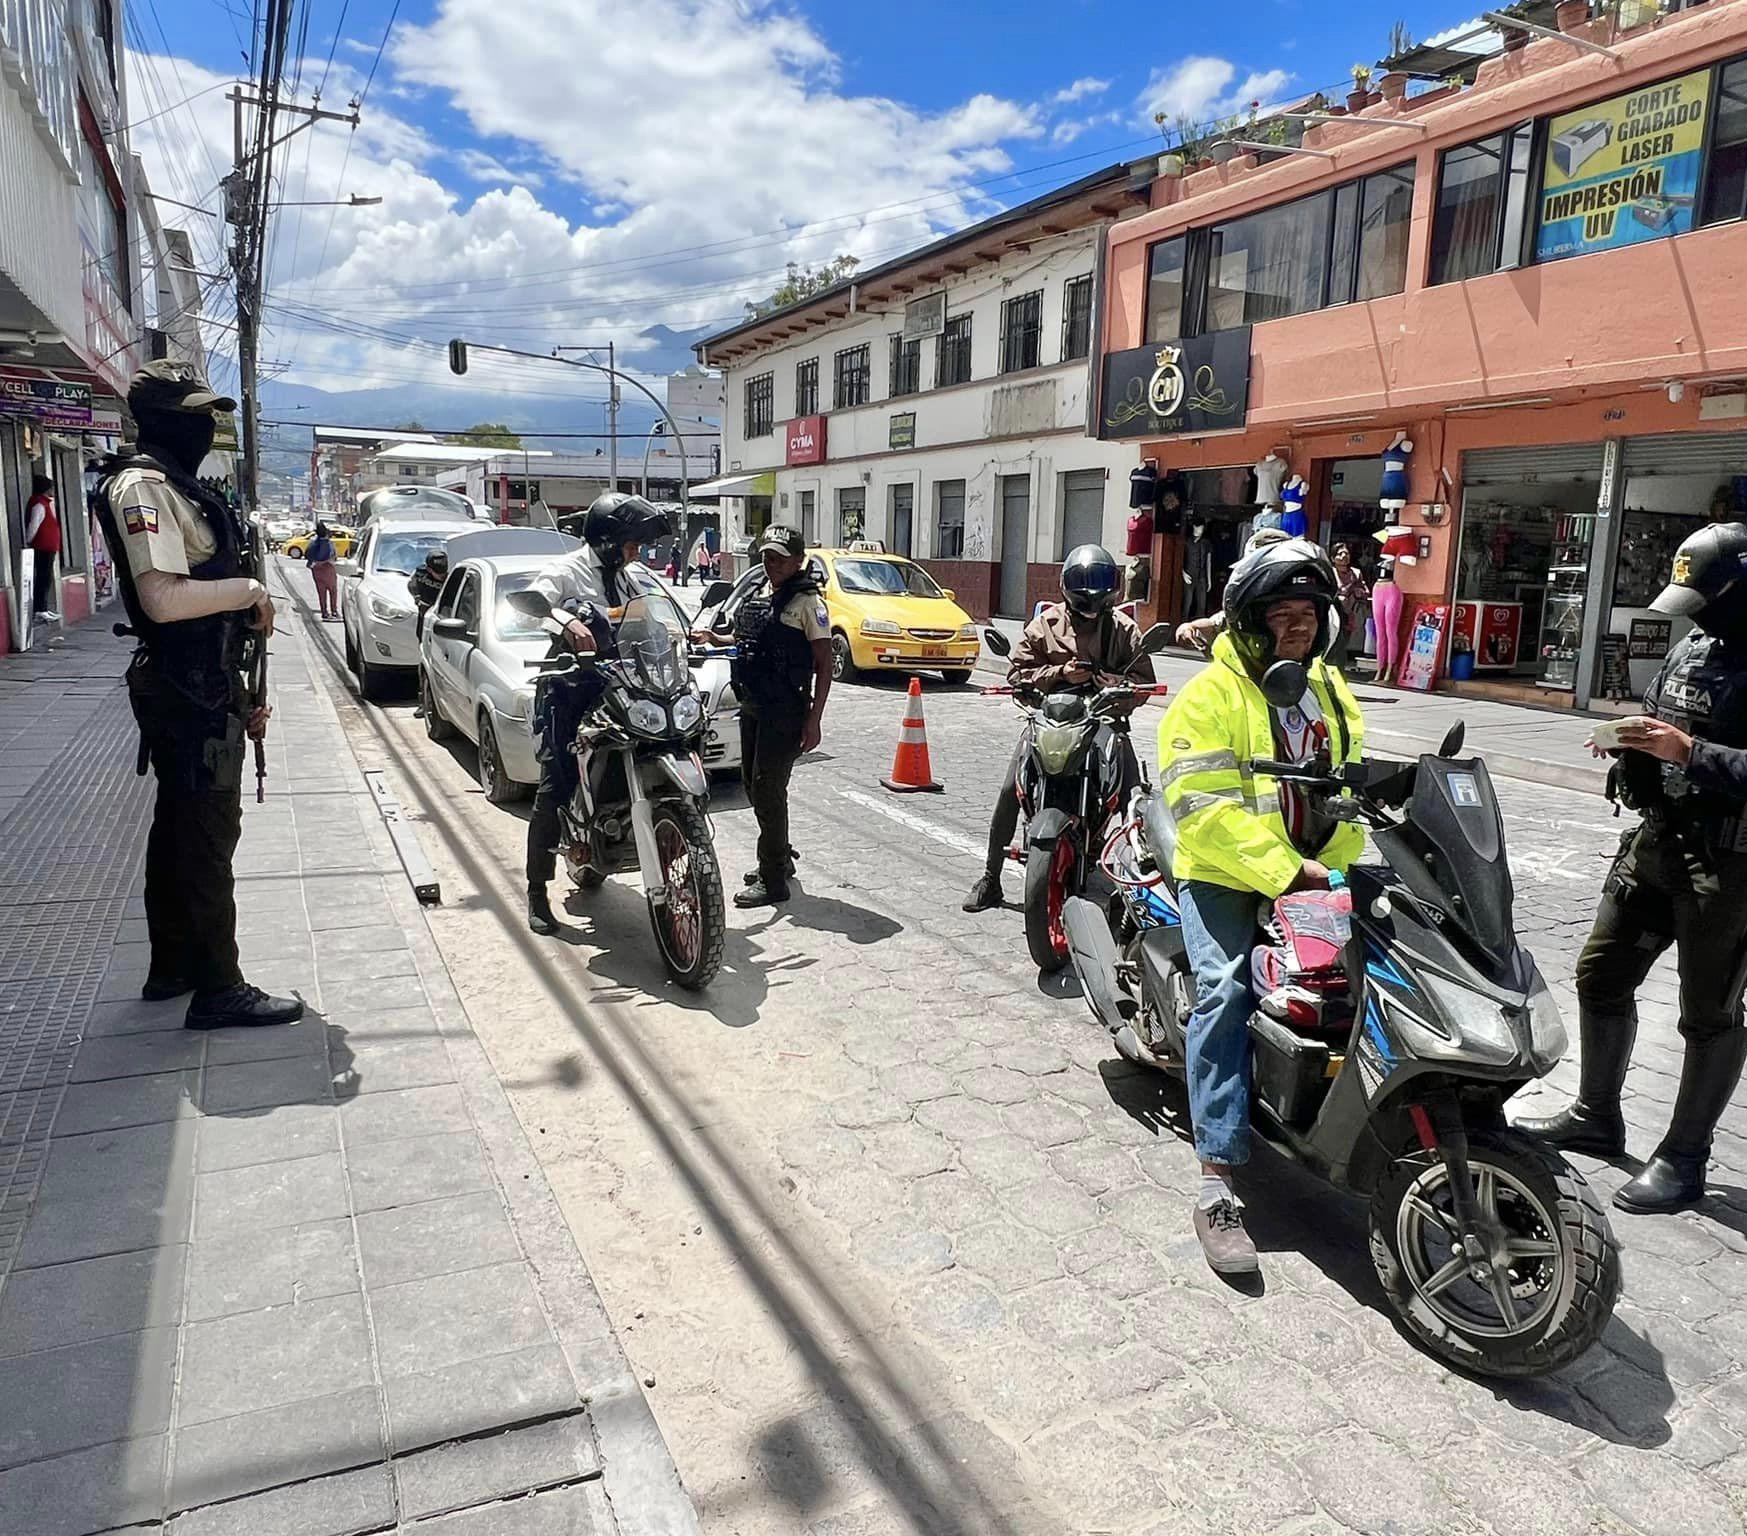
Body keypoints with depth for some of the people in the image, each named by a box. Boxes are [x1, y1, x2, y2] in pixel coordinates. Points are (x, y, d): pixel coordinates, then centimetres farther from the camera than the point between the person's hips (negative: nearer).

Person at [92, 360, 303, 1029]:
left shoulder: (177, 485, 18)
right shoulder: (142, 486, -14)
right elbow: (163, 599, -27)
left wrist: (235, 696, 20)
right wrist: (249, 590, -13)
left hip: (201, 687, 10)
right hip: (191, 695, -10)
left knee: (179, 827, 17)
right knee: (208, 838, -5)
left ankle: (172, 967, 30)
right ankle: (218, 990, 3)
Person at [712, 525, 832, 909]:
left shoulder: (807, 601, -11)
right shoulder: (757, 593, 13)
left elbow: (824, 665, -12)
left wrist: (814, 719, -17)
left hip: (785, 710, -9)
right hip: (752, 705, 9)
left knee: (768, 789, -8)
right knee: (753, 782, 17)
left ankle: (773, 880, 1)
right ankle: (779, 856, 35)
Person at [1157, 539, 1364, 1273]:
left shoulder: (1331, 690, 16)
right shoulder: (1210, 695, -6)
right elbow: (1206, 808, -16)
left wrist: (1337, 867, -6)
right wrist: (1284, 872, -23)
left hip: (1314, 876, 7)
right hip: (1224, 875, -6)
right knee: (1226, 991, -25)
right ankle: (1218, 1180, -25)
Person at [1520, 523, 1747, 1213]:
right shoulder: (1690, 650, 10)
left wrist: (1687, 750, -28)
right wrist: (1633, 744, 1)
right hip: (1655, 842, 8)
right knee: (1601, 977, 15)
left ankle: (1684, 1157, 18)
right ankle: (1596, 1116, 32)